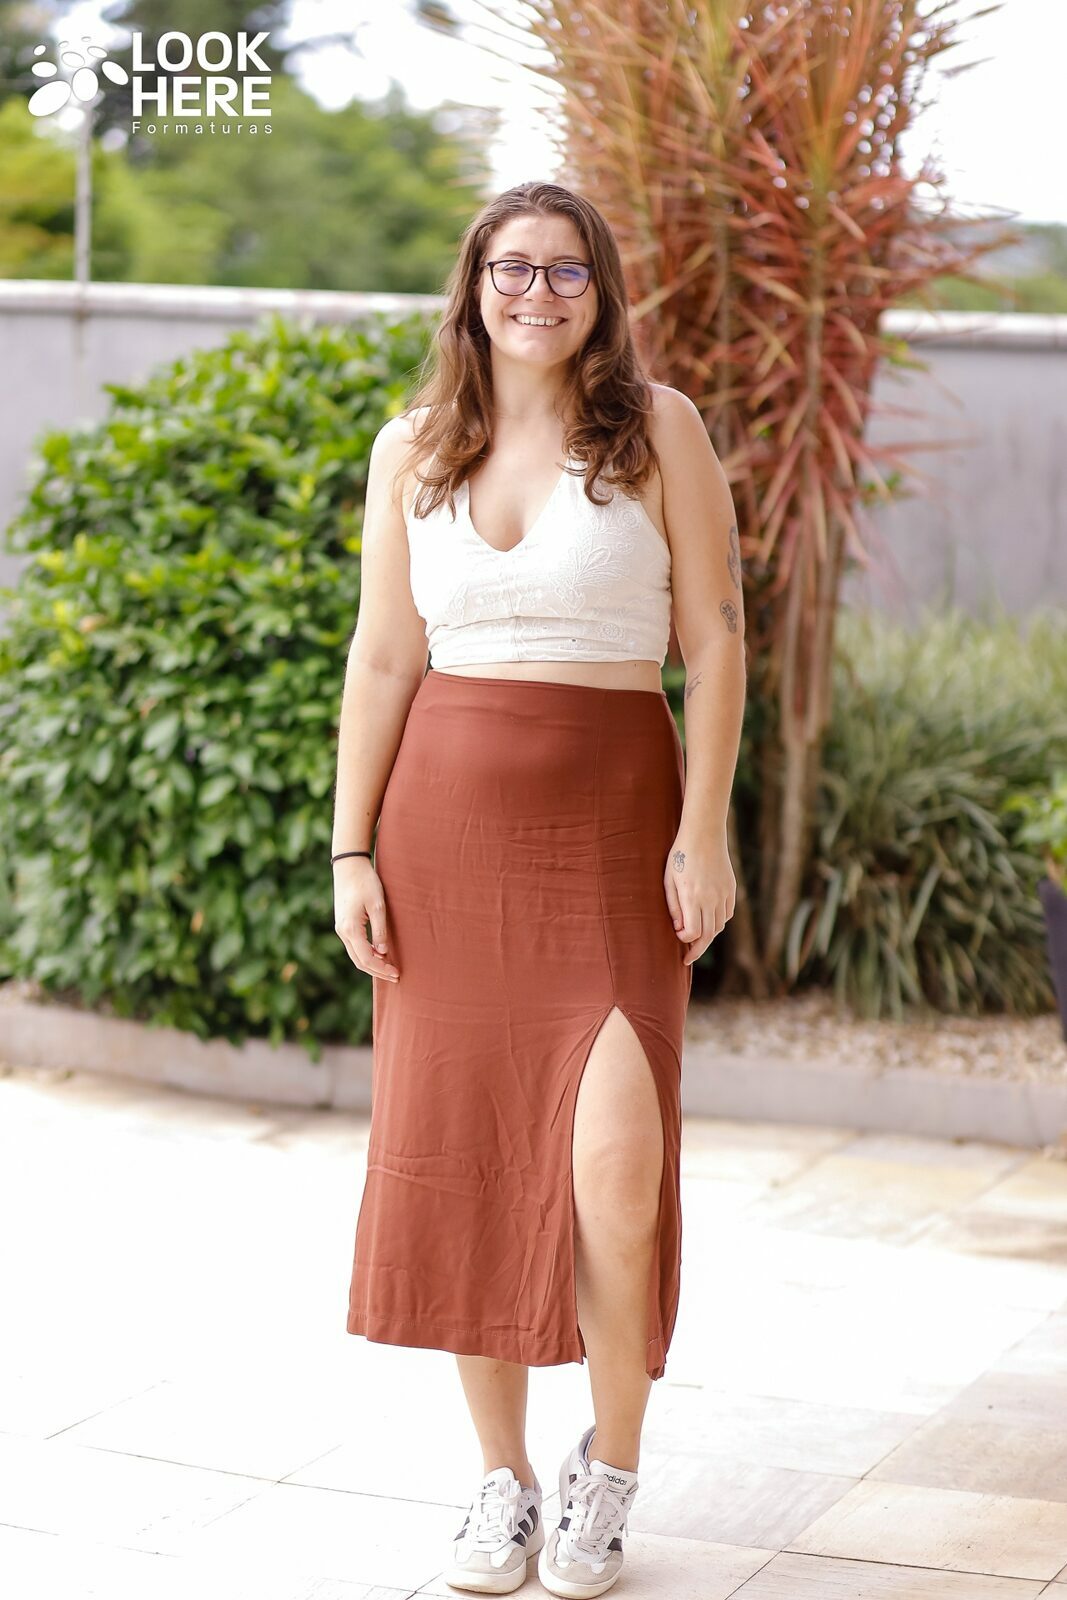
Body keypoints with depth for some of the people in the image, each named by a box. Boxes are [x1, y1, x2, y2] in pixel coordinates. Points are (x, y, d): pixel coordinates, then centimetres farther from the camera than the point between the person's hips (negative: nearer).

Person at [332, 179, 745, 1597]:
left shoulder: (657, 428, 0)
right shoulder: (413, 449, 8)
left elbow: (716, 636, -1)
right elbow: (384, 657, 8)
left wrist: (704, 830, -8)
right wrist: (353, 851, 2)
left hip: (612, 818, -3)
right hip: (446, 817, 3)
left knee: (614, 1161, -11)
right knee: (458, 1152, 3)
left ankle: (609, 1467, 12)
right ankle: (502, 1478, 19)